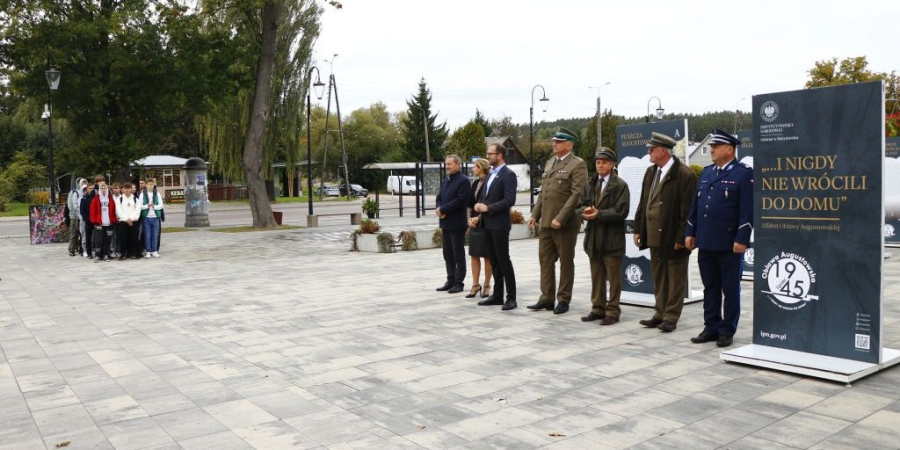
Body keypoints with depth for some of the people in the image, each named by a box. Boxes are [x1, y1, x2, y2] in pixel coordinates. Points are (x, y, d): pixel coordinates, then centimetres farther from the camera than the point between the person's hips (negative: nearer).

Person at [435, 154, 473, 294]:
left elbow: (459, 201, -19)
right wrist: (439, 209, -7)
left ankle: (459, 282, 7)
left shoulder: (463, 181, -11)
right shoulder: (444, 180, 16)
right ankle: (450, 280, 20)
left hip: (457, 223, -8)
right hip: (445, 222, 8)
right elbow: (439, 198, 14)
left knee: (458, 254, 0)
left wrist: (443, 209, -16)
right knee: (448, 254, 12)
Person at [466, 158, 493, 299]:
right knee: (474, 255, 7)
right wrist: (469, 218, 2)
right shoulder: (475, 183, 13)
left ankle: (486, 286, 10)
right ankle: (475, 285, 14)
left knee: (487, 256, 2)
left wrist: (478, 218, -14)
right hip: (474, 224, 7)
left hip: (485, 224, -7)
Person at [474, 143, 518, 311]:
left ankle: (511, 297, 2)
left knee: (503, 260, -5)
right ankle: (497, 295, 18)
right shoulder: (491, 175, 17)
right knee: (494, 261, 12)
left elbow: (510, 200, -20)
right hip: (488, 224, 8)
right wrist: (478, 204, -2)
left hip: (500, 224, -8)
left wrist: (488, 207, -18)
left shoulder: (508, 175, -11)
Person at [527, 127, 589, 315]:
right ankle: (547, 298, 17)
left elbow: (576, 194, -15)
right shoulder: (549, 163, 16)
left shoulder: (577, 165, -8)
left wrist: (560, 218, -20)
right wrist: (535, 214, 10)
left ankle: (563, 300, 14)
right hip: (546, 221, 7)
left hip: (565, 222, -7)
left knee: (566, 262, 5)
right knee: (545, 259, 9)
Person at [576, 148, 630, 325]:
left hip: (612, 237, -6)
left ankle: (613, 311, 9)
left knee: (613, 276, 2)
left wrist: (598, 214, -17)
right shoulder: (590, 185, 14)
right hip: (593, 236, 6)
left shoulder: (620, 185, -5)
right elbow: (580, 206, 11)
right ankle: (598, 308, 21)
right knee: (596, 276, 12)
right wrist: (586, 211, -11)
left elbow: (621, 211, -14)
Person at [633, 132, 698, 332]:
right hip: (655, 236, 7)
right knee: (658, 277, 14)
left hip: (673, 237, -7)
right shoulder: (650, 172, 10)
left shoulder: (685, 174, -13)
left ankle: (671, 317, 11)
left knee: (675, 279, 5)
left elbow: (688, 210, -15)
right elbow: (643, 203, 14)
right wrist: (638, 229, 10)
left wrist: (681, 238, -17)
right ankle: (660, 313, 24)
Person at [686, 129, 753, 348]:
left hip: (729, 244, -6)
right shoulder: (706, 172, 14)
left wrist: (741, 239, -16)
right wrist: (690, 232, 11)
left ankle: (727, 330, 13)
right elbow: (695, 205, 16)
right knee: (710, 287, 12)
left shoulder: (744, 174, -6)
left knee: (730, 289, 5)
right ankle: (711, 327, 21)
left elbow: (747, 210, -11)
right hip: (706, 242, 6)